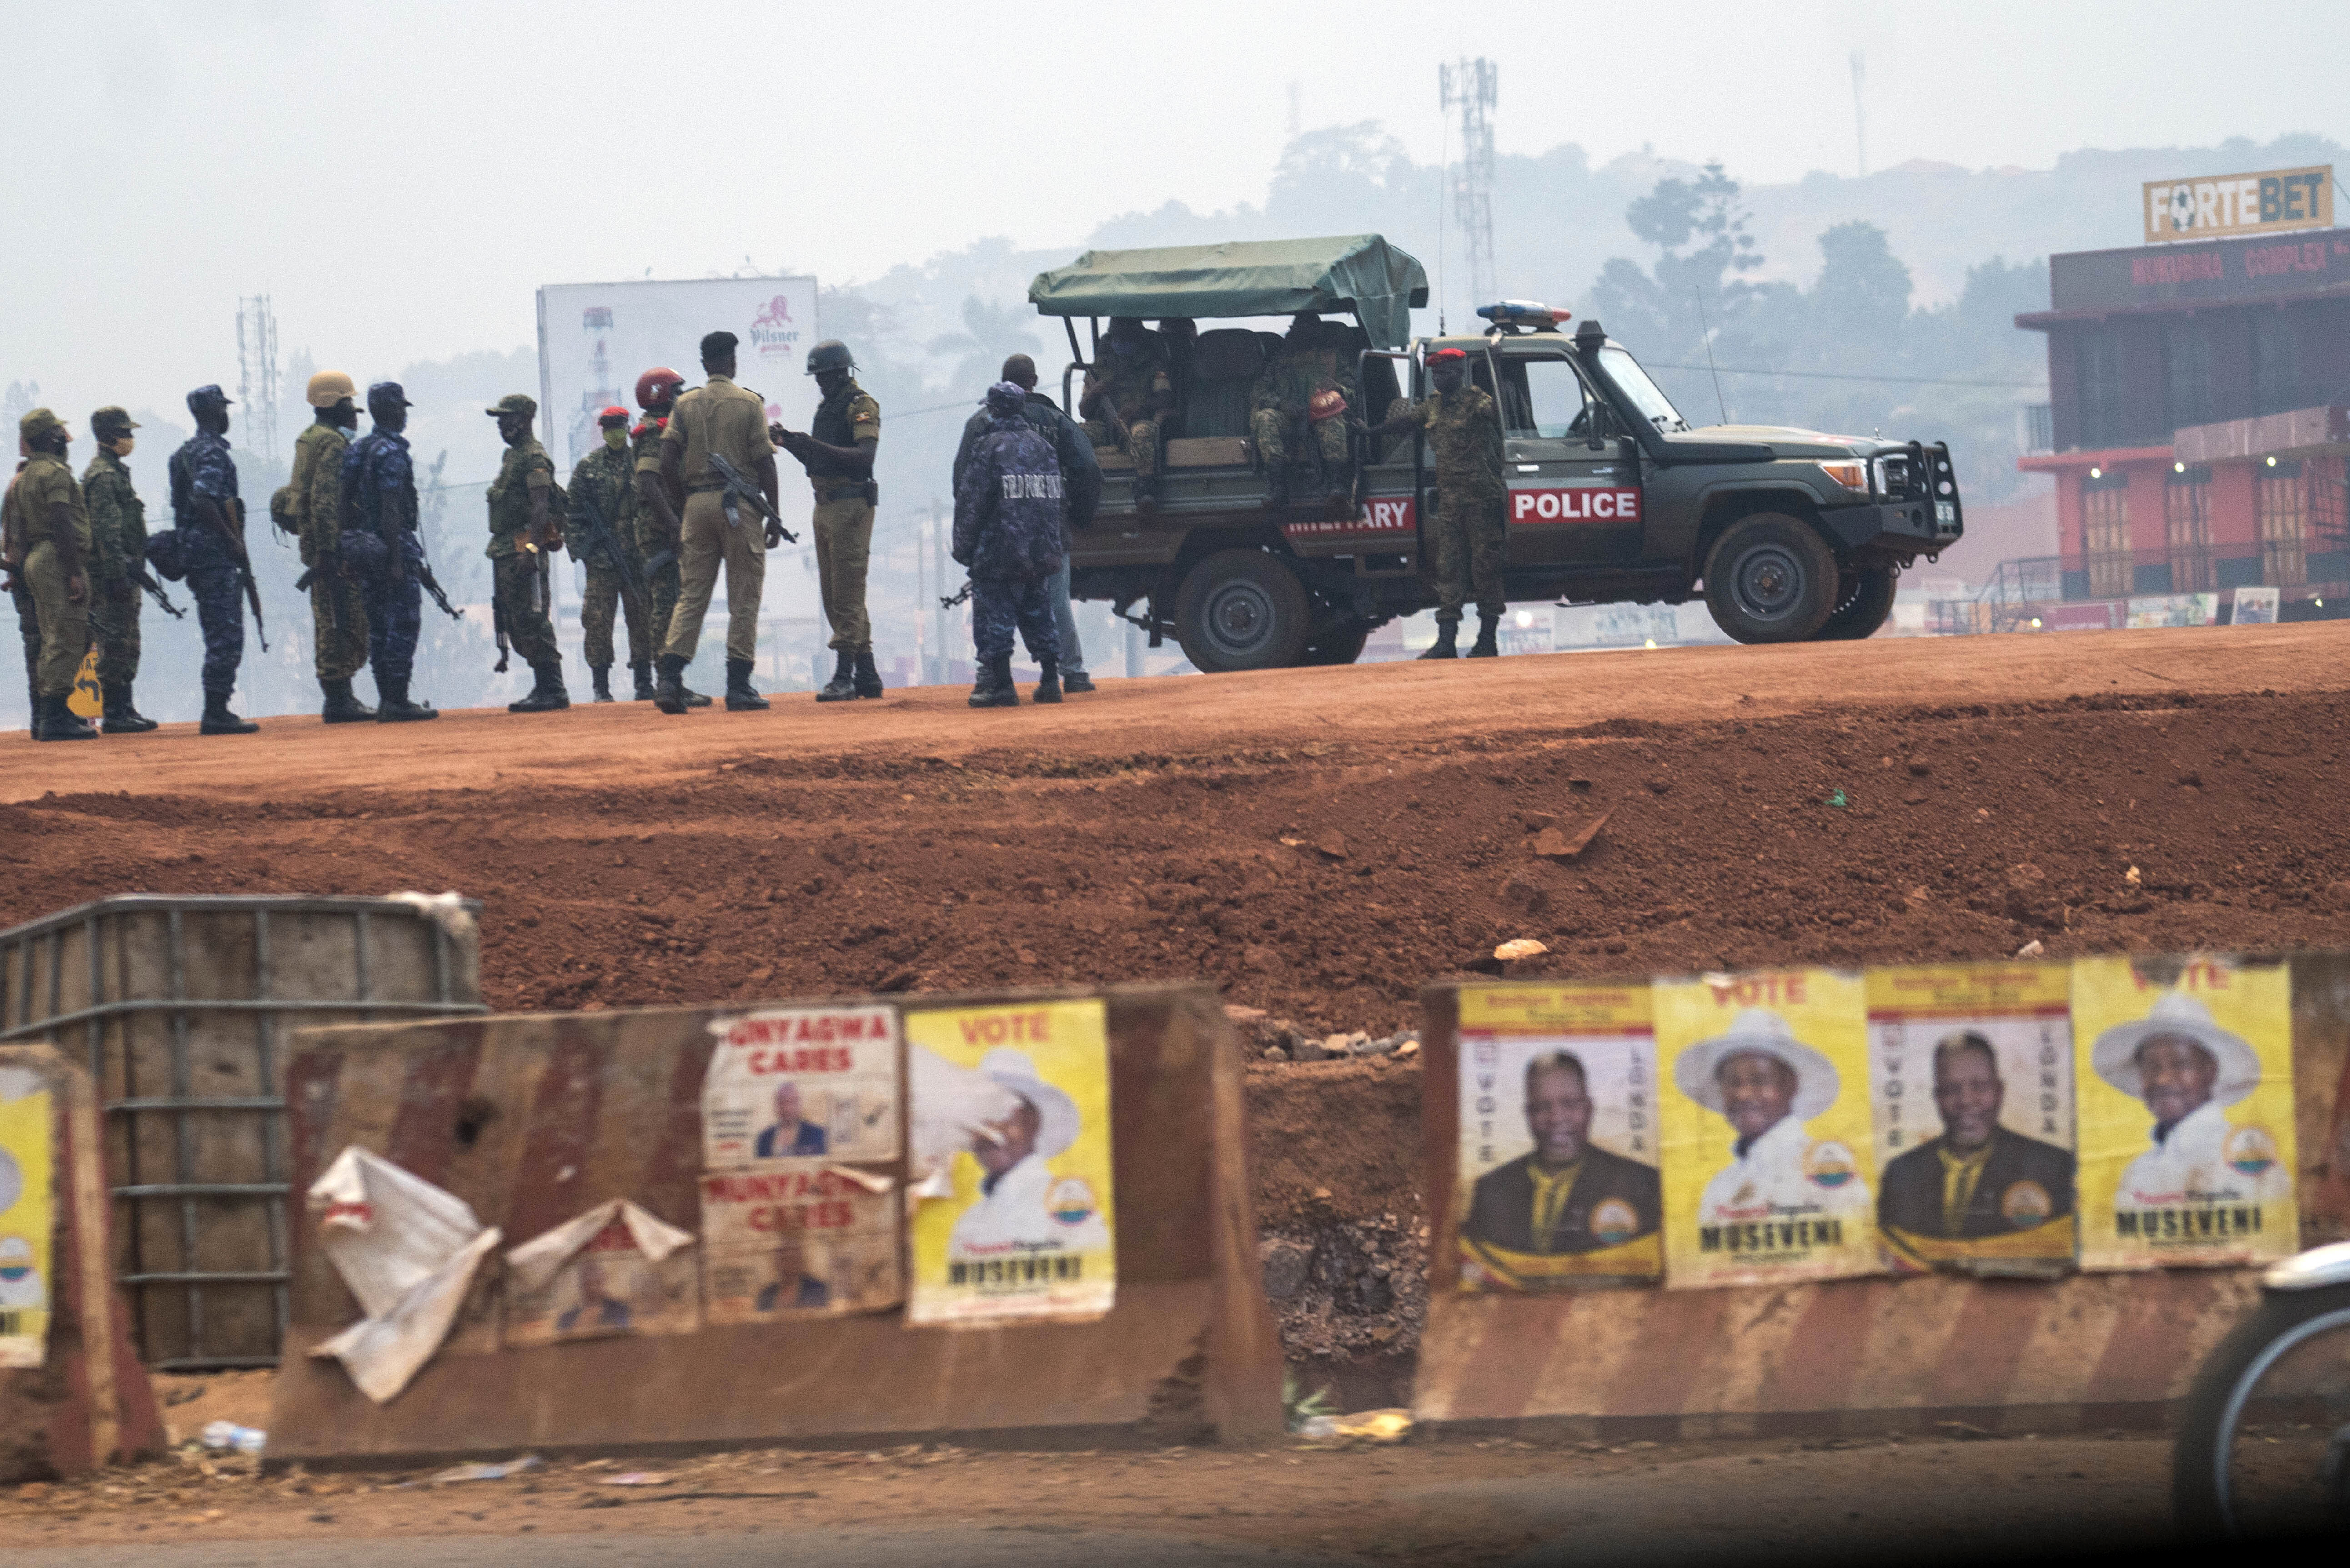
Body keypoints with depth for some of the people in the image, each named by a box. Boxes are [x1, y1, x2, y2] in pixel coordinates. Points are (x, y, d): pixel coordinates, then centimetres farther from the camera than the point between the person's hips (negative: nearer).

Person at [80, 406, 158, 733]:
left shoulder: (115, 471, 19)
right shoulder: (103, 476, -13)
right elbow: (106, 530, -21)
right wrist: (118, 574, -24)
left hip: (123, 574, 10)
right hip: (112, 572, -10)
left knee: (126, 645, 13)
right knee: (116, 644, -9)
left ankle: (125, 709, 18)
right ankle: (114, 714, -8)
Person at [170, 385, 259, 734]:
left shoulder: (185, 453, 18)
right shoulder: (213, 452, -12)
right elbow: (203, 501, -24)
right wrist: (233, 542, -18)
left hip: (195, 554, 10)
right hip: (217, 555, -10)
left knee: (221, 637, 13)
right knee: (227, 636, -9)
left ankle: (216, 712, 14)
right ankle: (217, 714, -12)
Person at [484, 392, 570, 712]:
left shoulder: (534, 458, -11)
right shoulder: (513, 456, 21)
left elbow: (541, 506, -20)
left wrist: (530, 548, -28)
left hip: (524, 548, -11)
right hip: (504, 550, 11)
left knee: (531, 620, -13)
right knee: (513, 622, 11)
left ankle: (552, 690, -13)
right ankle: (545, 687, 14)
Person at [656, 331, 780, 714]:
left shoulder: (685, 405, 7)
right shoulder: (749, 403, -2)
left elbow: (666, 462, -1)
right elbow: (765, 463, -5)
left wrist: (685, 503, 11)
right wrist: (774, 517, 1)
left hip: (697, 505, 3)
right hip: (740, 505, -3)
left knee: (691, 596, 6)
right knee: (744, 598, 2)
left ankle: (670, 679, -8)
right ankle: (739, 686, 0)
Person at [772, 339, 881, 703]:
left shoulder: (861, 406, -9)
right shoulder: (826, 407, 18)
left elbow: (864, 456, -21)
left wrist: (814, 445, -26)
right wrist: (790, 442, 7)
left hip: (851, 506, -10)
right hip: (825, 506, 10)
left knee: (847, 593, -11)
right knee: (833, 595, 10)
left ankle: (844, 676, -14)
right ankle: (866, 675, 14)